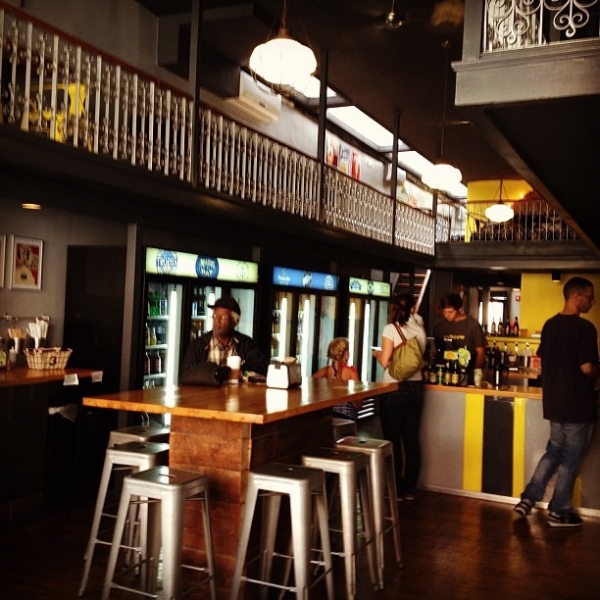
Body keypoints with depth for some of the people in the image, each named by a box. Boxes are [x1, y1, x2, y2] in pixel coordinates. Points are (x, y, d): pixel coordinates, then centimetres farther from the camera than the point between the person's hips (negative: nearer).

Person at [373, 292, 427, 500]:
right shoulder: (420, 330, 3)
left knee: (393, 440, 4)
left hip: (394, 388, -5)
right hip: (415, 387, 5)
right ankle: (409, 489, 18)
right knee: (411, 439, 10)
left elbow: (385, 361, -13)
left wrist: (377, 354, 9)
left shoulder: (391, 329, -10)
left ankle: (396, 489, 9)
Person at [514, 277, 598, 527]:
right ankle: (559, 512, 16)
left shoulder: (550, 325, 6)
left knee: (554, 451, 20)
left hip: (554, 401, 7)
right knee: (570, 459, 6)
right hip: (577, 404, -7)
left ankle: (528, 498, 16)